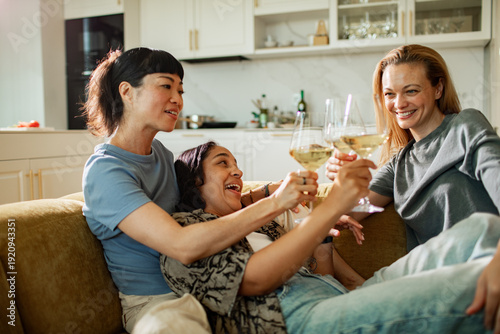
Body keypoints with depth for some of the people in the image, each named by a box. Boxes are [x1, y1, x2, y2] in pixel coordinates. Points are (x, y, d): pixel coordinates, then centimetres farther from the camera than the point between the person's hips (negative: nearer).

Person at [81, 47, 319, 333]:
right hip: (154, 301, -6)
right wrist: (274, 203, -29)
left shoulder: (158, 151, 9)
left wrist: (271, 191, -5)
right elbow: (183, 246, -29)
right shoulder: (104, 171, -18)